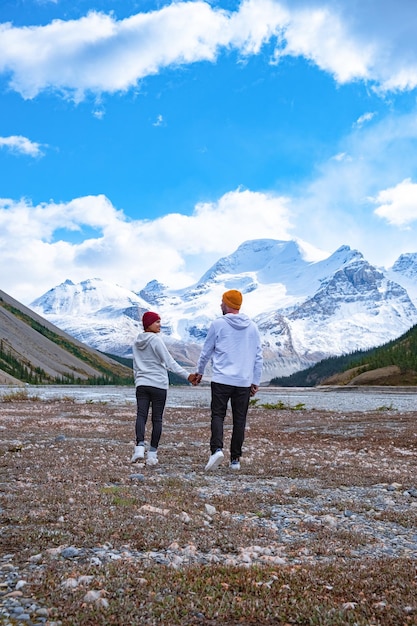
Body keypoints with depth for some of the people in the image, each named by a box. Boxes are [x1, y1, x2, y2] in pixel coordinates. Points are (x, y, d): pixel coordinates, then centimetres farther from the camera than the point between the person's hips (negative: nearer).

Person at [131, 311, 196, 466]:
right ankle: (152, 453, 4)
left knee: (141, 415, -3)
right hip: (158, 385, -5)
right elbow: (169, 362, -13)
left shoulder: (137, 342, 11)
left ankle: (139, 446, -22)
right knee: (157, 419, 2)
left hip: (141, 384, 5)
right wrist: (187, 375, -14)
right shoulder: (156, 340, -9)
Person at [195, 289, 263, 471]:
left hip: (221, 380, -3)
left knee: (218, 415, 2)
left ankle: (217, 449, -18)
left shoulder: (218, 324, -1)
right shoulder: (252, 327, 8)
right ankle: (235, 459, 12)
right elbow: (258, 357, 9)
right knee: (239, 419, 8)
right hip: (244, 382, 3)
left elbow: (206, 351, 6)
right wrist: (256, 381, 16)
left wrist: (199, 372, 21)